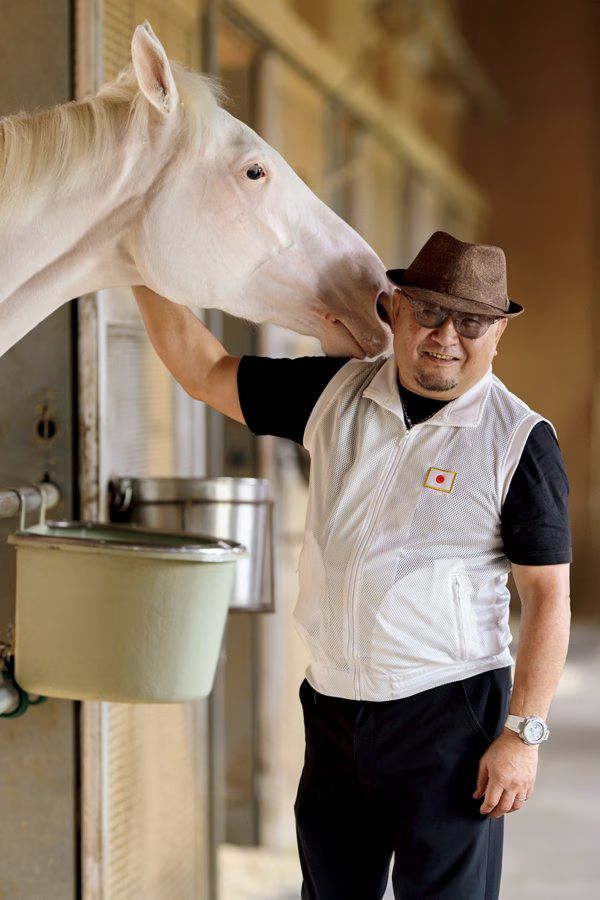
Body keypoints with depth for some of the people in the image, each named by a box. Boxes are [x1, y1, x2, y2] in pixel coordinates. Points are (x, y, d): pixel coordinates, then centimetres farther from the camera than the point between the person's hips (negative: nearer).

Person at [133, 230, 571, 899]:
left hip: (450, 712, -5)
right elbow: (204, 373, 14)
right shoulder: (335, 395, 5)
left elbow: (548, 595, -8)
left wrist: (523, 734, -13)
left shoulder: (520, 442, -8)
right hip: (333, 706, 5)